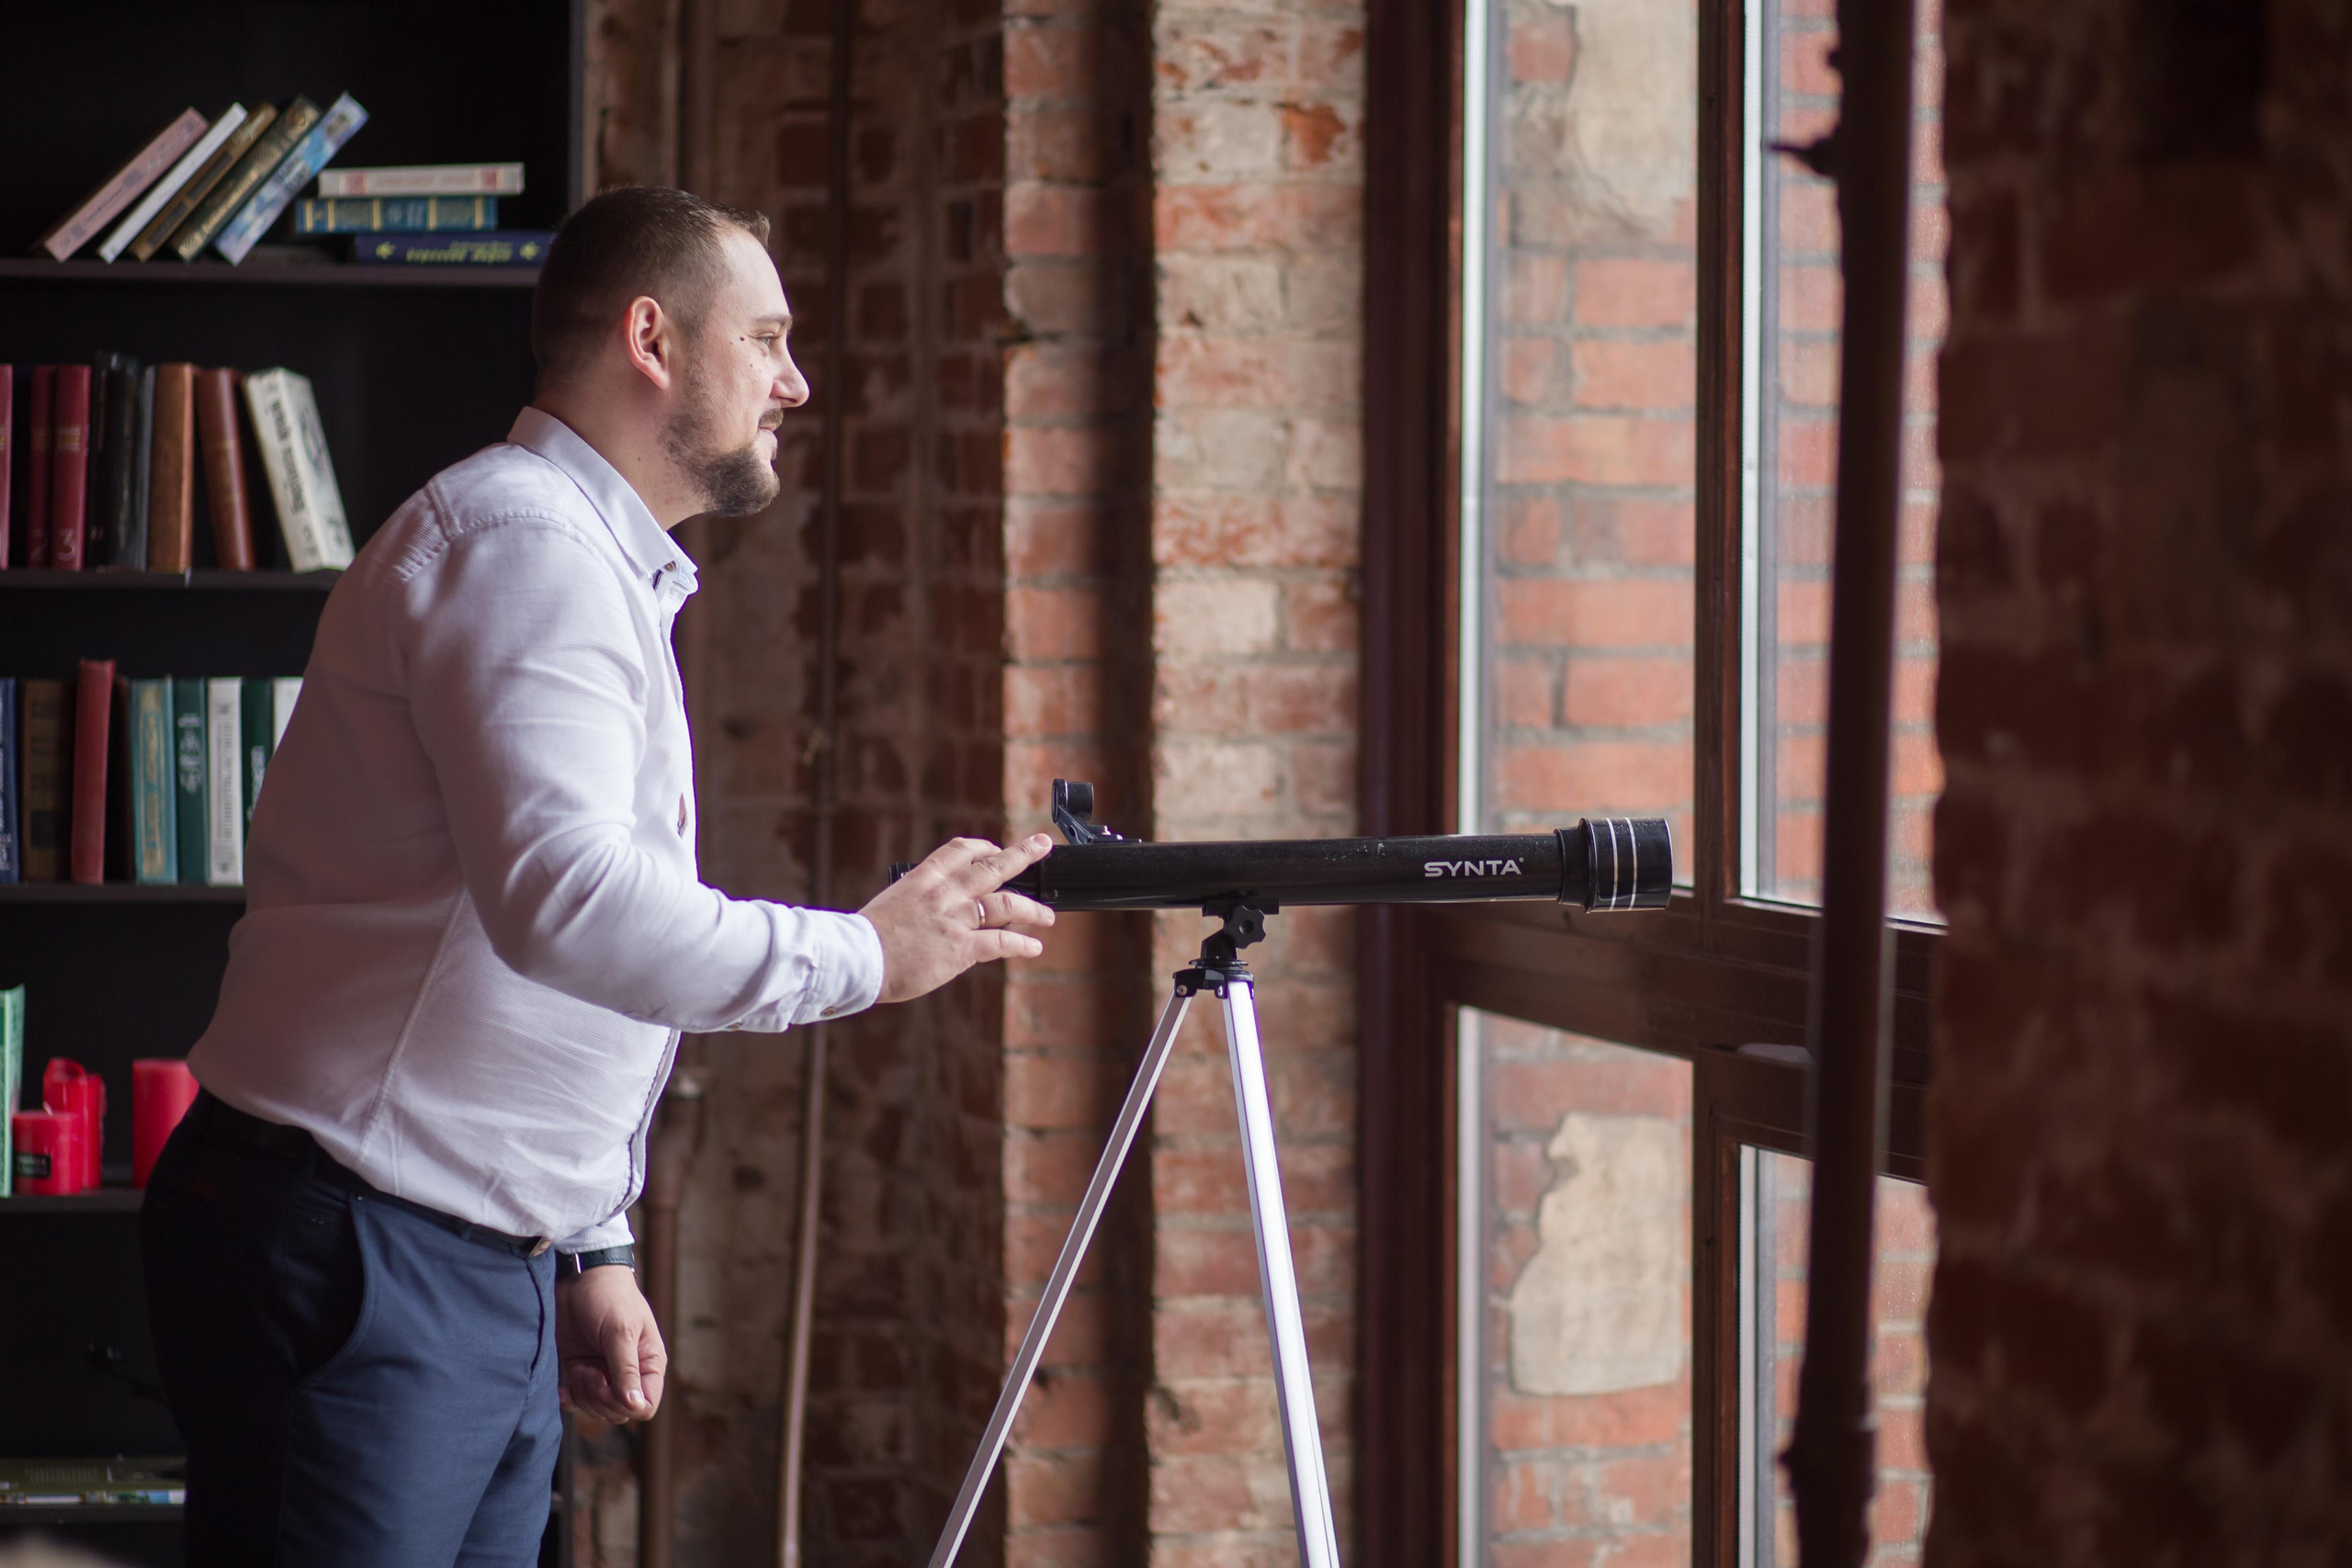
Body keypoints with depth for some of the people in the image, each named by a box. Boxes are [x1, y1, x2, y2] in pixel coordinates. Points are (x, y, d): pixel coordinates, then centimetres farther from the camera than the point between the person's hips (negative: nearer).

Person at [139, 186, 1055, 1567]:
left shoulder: (605, 572, 23)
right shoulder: (521, 536, -12)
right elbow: (564, 897, -27)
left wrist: (594, 1254, 21)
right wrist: (863, 956, -18)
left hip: (497, 1279, 10)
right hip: (352, 1264, -10)